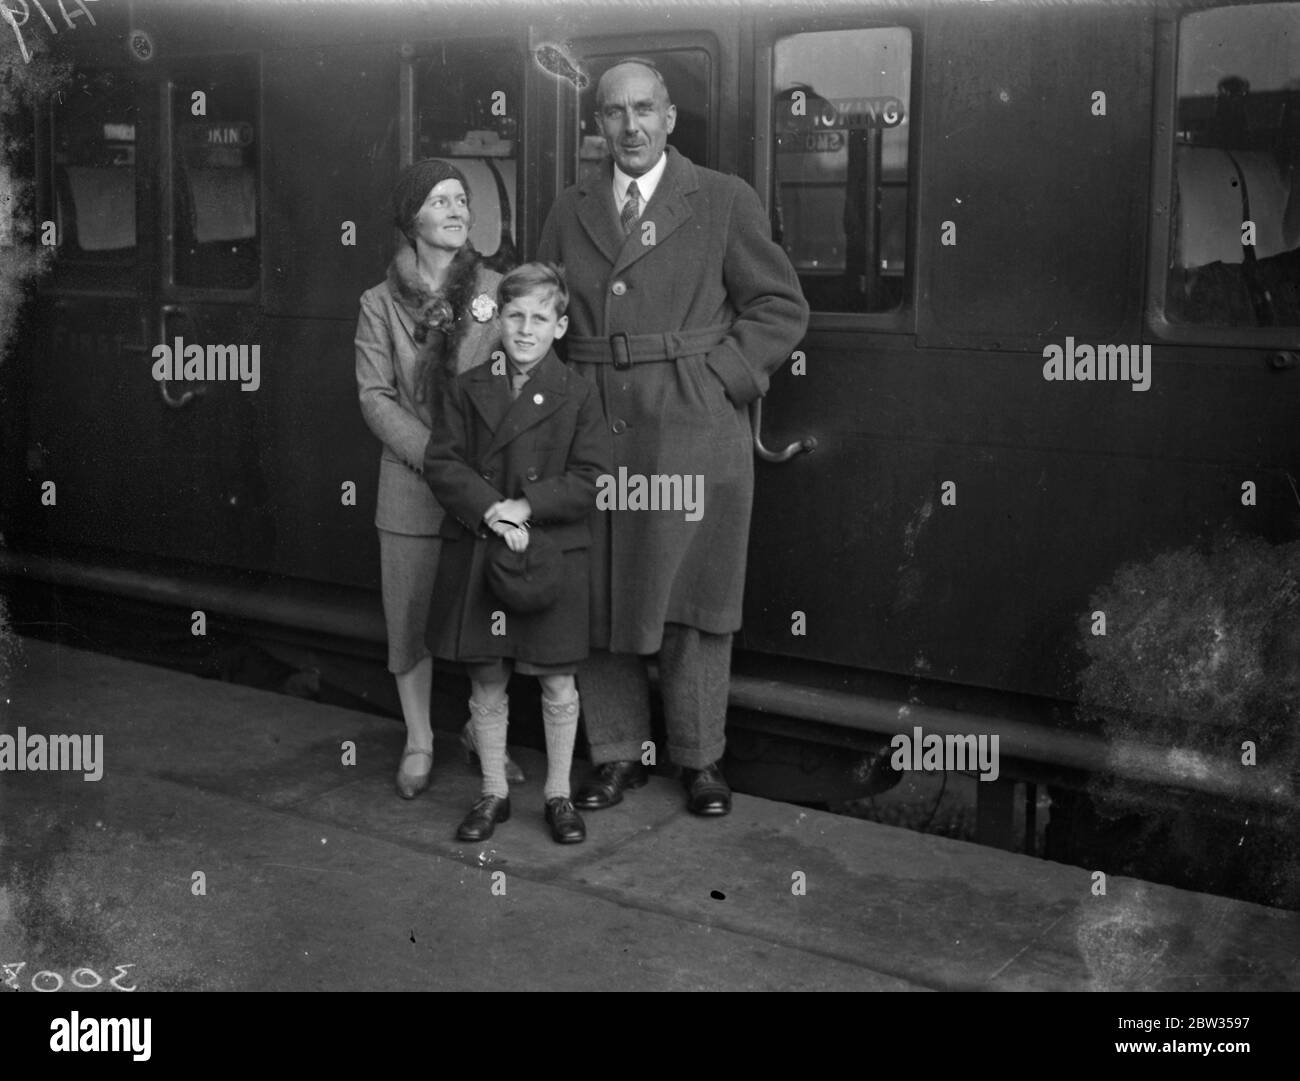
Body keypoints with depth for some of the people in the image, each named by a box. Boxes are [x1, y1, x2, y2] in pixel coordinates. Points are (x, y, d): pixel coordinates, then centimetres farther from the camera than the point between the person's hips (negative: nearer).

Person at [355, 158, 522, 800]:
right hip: (413, 485, 0)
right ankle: (418, 742, 23)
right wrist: (434, 454, -13)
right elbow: (375, 397, -1)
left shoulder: (497, 291, 4)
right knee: (412, 614, 6)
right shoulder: (381, 304, 4)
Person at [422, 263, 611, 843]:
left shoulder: (578, 395, -1)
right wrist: (490, 511, -16)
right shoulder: (467, 390, 5)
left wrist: (525, 507, -17)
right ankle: (493, 793, 25)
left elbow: (589, 480, -6)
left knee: (558, 686, 6)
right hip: (475, 555, 2)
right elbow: (442, 464, -2)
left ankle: (558, 794, 22)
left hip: (552, 555, -2)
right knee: (486, 682, 10)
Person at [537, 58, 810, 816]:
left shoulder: (725, 202, 3)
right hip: (593, 433, 3)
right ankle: (618, 756, 20)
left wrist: (718, 378, -7)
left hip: (693, 432, -3)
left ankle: (701, 759, 18)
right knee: (599, 599, 6)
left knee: (692, 600, 4)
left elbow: (782, 308, 3)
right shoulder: (570, 213, 13)